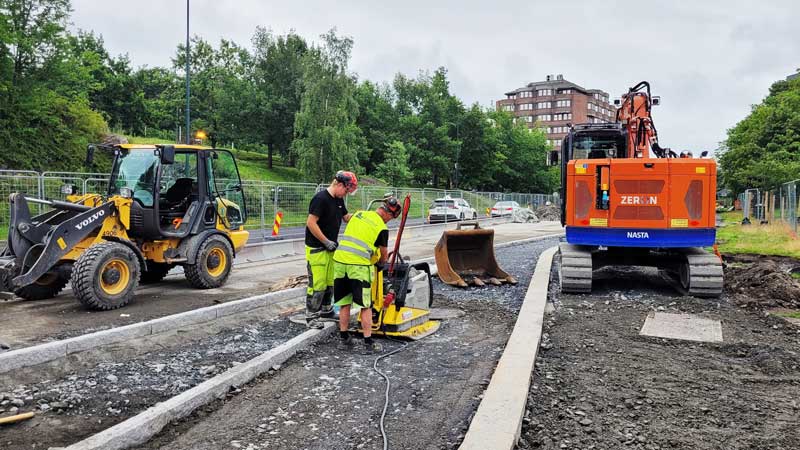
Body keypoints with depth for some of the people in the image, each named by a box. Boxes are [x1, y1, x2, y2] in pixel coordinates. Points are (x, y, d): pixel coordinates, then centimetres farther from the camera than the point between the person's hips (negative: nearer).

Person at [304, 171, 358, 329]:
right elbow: (311, 223, -21)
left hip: (330, 248, 9)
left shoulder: (338, 200, 10)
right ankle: (311, 316, 6)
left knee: (330, 282, 17)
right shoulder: (321, 198, -18)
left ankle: (326, 309, 33)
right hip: (316, 249, -9)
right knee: (317, 284, -6)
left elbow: (346, 217, 23)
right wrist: (327, 242, -18)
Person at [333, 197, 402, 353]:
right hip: (359, 265, -6)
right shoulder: (382, 228, -3)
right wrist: (381, 264, 33)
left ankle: (344, 338, 25)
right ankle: (368, 342, 10)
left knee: (344, 304, 16)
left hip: (339, 260, 6)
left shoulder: (359, 214, 13)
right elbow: (383, 254, 10)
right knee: (365, 306, 6)